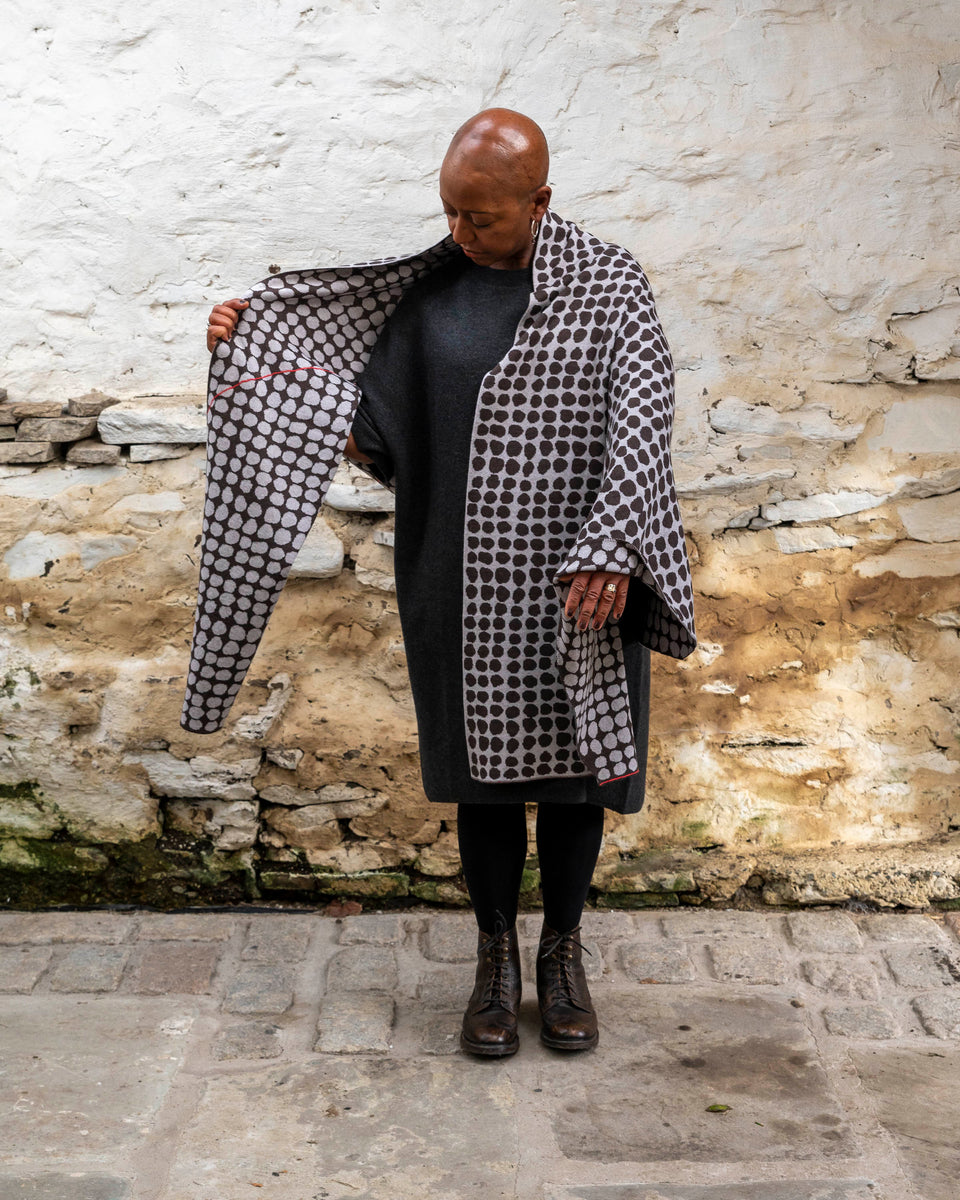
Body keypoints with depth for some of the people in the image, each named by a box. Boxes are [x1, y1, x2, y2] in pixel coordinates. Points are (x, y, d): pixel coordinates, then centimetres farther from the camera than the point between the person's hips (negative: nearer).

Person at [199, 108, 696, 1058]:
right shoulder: (427, 288, 4)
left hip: (579, 582, -1)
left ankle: (561, 951, 29)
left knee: (574, 761, 9)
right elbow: (365, 419, 9)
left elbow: (643, 417, -12)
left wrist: (610, 548, -22)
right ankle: (496, 955, 27)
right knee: (484, 763, 10)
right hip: (461, 581, 2)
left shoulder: (611, 285, -4)